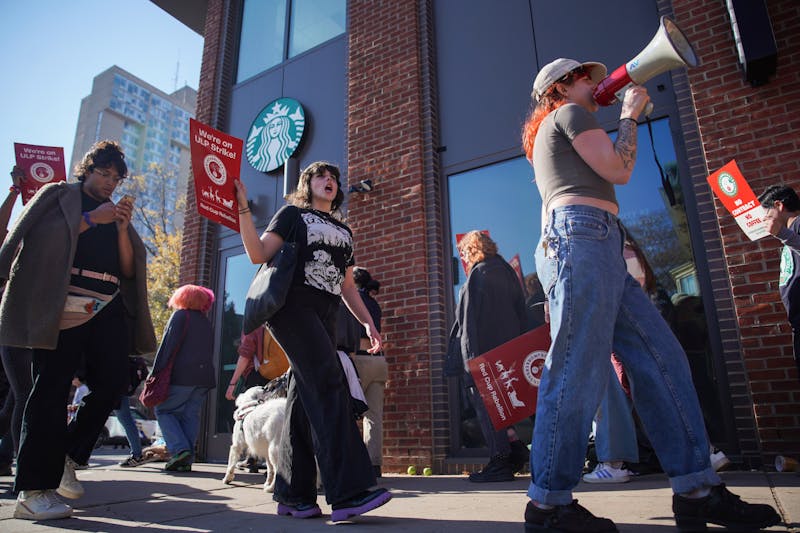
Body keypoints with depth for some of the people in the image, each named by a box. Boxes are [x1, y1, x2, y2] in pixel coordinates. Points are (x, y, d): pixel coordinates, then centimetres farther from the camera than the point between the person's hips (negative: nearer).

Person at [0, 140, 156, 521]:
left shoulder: (116, 213, 23)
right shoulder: (59, 196, 12)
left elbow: (129, 269, 14)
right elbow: (38, 237, -5)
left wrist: (122, 228, 0)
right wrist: (91, 219, -10)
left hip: (108, 310, 5)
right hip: (65, 307, -5)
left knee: (112, 384, -5)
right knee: (52, 390, -6)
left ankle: (66, 459, 15)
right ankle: (33, 491, -2)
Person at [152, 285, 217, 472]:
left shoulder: (180, 315, 0)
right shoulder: (207, 322, 20)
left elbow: (168, 345, -8)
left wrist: (156, 372, -9)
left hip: (182, 375, -6)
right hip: (204, 376, 6)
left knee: (164, 410, 4)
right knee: (191, 416, 8)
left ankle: (180, 449, -13)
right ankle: (186, 460, 4)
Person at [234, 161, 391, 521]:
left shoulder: (343, 232, 26)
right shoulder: (293, 214, 10)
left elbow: (347, 285, 23)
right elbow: (258, 255, -1)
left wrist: (368, 323, 14)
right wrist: (242, 209, -9)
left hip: (325, 316, 6)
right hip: (293, 306, -6)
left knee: (307, 396, 2)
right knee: (329, 386, -20)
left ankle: (292, 494, 8)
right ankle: (348, 491, -23)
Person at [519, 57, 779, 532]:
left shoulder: (548, 136, 36)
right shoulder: (568, 113, 8)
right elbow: (618, 171, 1)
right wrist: (630, 116, 12)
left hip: (601, 250, 10)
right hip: (582, 234, -10)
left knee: (661, 358, 3)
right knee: (580, 371, -15)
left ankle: (696, 490, 6)